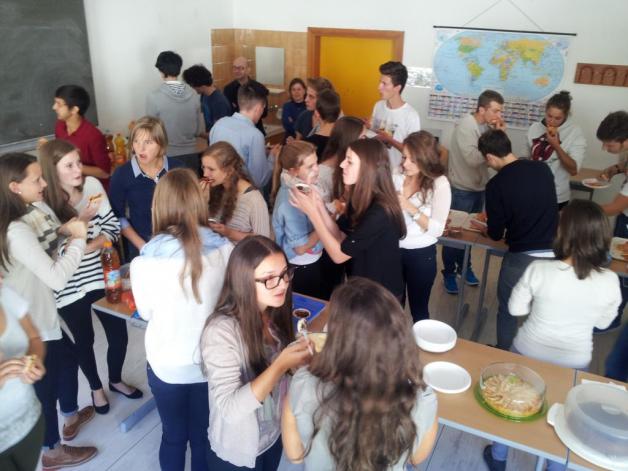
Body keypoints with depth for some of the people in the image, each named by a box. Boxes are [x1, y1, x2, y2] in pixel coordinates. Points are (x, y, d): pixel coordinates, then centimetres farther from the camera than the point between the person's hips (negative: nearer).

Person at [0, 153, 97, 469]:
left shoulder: (37, 209, -1)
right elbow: (56, 277, -33)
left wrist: (66, 230, -8)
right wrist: (78, 239, -21)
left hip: (44, 310, 9)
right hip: (31, 323, -9)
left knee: (67, 357, 27)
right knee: (46, 384, 10)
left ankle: (71, 417, 53)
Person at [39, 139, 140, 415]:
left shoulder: (92, 184, -6)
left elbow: (112, 225, -3)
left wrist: (88, 246, -18)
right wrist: (78, 223, -26)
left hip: (102, 275, 3)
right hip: (69, 286, -3)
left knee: (119, 334, 11)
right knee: (84, 340, 16)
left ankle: (115, 380, 41)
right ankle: (96, 387, 43)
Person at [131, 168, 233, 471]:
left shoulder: (144, 262, -21)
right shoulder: (224, 249, -18)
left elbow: (146, 312, -2)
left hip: (167, 366, -1)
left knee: (173, 437, 23)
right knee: (204, 435, 24)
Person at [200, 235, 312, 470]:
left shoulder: (274, 314, -9)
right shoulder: (221, 331, -30)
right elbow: (230, 409, -31)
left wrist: (299, 358, -16)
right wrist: (281, 364, -35)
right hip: (237, 452, -5)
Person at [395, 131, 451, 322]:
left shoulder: (439, 184, -15)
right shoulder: (397, 179, -6)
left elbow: (437, 229, -20)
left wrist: (410, 208, -28)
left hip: (421, 255, -3)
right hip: (393, 250, 4)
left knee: (418, 309, 15)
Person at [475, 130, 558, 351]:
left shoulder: (496, 184, -12)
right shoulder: (543, 169, 3)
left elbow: (496, 234, -4)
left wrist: (482, 227, 19)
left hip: (521, 257, -4)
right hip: (554, 253, 4)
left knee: (507, 309, 18)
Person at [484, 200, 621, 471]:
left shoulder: (539, 270, -27)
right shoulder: (610, 281, -20)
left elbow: (515, 308, -11)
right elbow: (603, 323, -2)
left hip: (528, 353, -1)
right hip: (575, 361, 1)